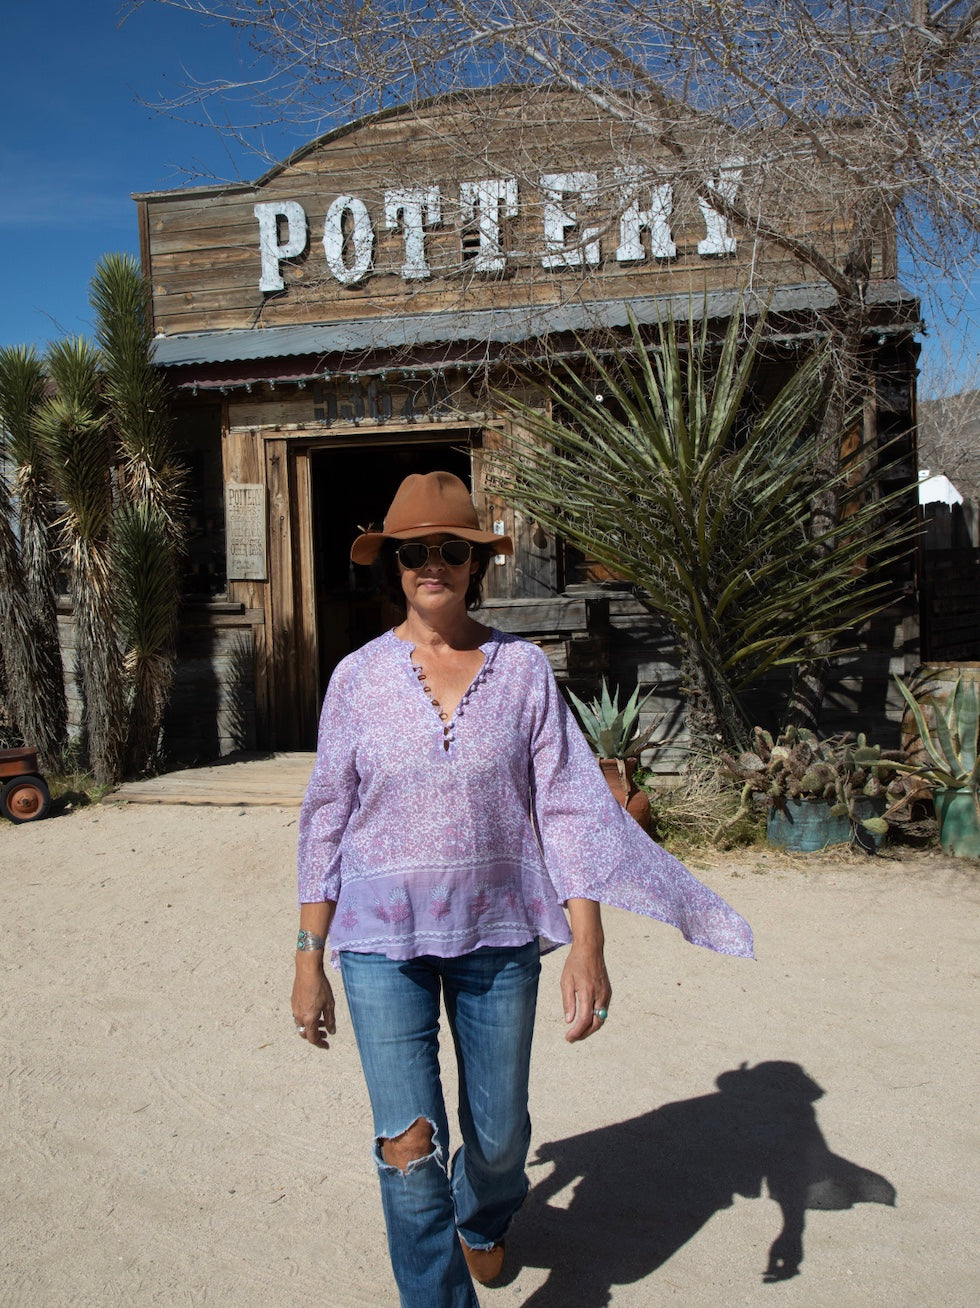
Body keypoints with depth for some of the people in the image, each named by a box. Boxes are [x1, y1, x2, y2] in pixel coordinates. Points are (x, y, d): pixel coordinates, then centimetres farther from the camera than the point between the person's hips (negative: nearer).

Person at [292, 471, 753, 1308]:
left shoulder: (524, 669, -3)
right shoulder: (359, 677, -2)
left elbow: (568, 806, -4)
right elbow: (326, 821, 2)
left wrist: (588, 943, -11)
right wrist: (309, 958, 2)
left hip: (499, 935, 1)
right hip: (383, 938, 0)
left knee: (499, 1135, 16)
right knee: (409, 1148, -5)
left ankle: (483, 1218, 52)